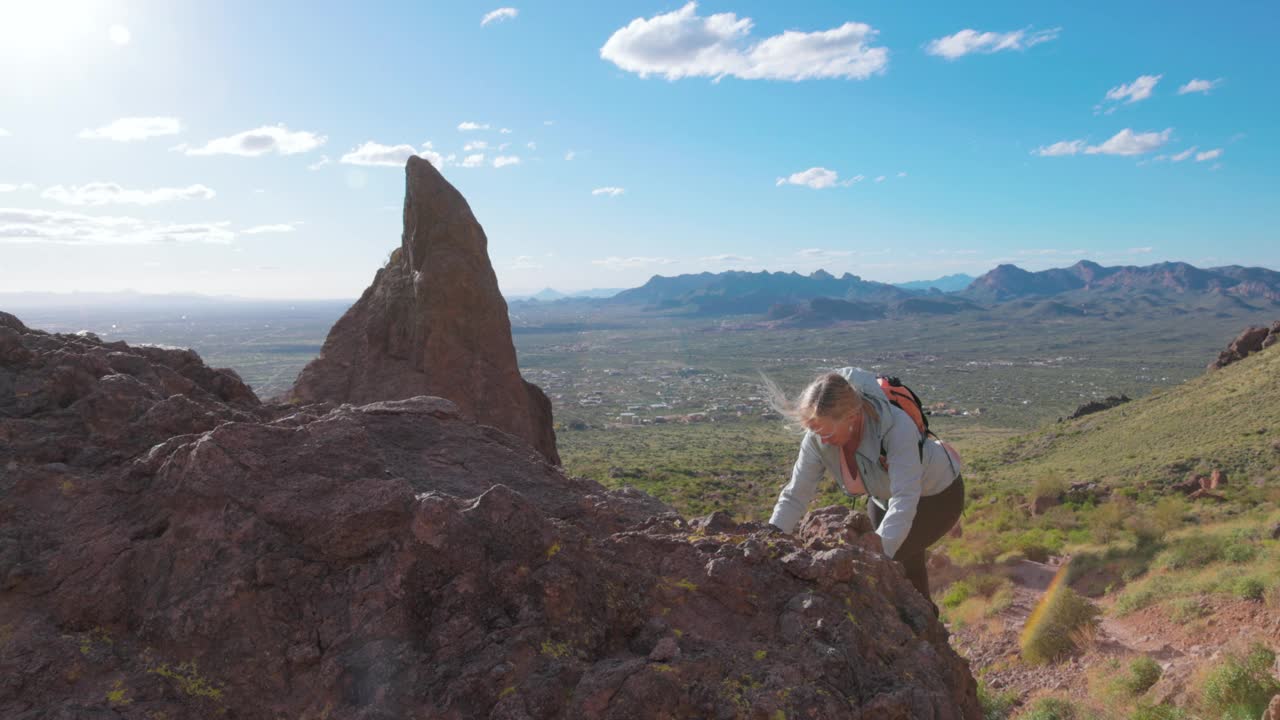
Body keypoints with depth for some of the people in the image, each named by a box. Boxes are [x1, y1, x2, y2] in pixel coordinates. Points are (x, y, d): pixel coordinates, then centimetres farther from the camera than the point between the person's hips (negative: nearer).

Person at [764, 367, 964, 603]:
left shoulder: (896, 427, -41)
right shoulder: (818, 438, -26)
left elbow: (904, 502, -46)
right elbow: (795, 495, -20)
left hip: (938, 494, -5)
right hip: (884, 497, 5)